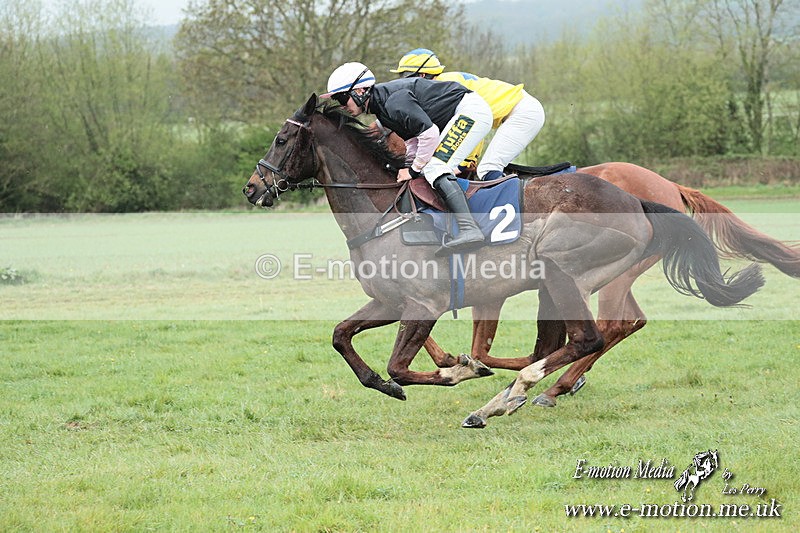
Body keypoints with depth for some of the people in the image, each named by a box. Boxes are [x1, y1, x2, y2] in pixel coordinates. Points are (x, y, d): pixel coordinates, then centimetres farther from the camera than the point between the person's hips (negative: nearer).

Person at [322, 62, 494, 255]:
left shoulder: (393, 100, -22)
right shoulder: (380, 105, 11)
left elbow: (429, 133, -25)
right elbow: (413, 138, 14)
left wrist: (414, 169, -15)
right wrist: (407, 166, -1)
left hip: (470, 110, -11)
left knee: (434, 168, -21)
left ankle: (469, 229, -35)